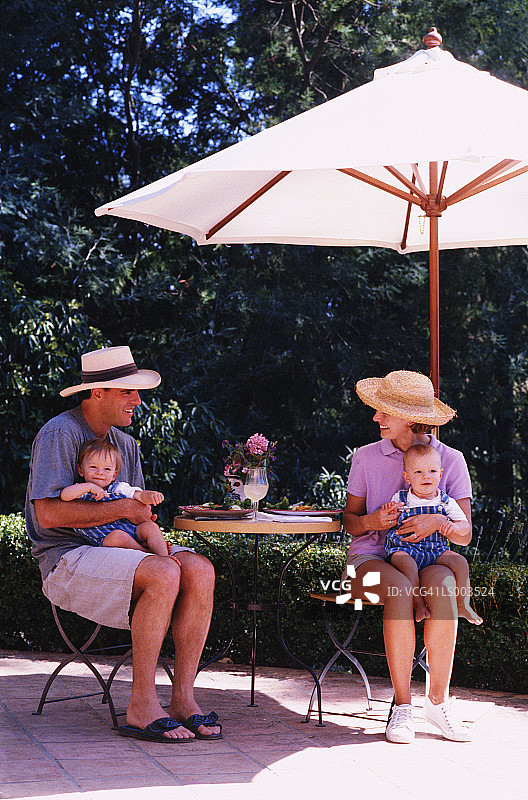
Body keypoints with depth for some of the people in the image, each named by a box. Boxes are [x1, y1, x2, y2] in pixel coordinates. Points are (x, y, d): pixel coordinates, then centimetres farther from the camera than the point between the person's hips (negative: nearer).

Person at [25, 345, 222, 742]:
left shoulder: (126, 443, 19)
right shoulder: (59, 434, -8)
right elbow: (48, 515, -19)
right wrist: (122, 509, -14)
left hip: (119, 552, 8)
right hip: (67, 560, -8)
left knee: (199, 569, -20)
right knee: (163, 575, -33)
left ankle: (183, 698, -18)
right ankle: (142, 707, -24)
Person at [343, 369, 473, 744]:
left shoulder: (451, 459, 1)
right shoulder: (367, 457, 4)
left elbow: (464, 536, 0)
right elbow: (350, 519, 10)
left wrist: (437, 522, -22)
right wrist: (372, 521, -13)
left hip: (429, 558, 0)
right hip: (372, 557, 0)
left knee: (442, 587, -36)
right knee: (400, 590, -36)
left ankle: (438, 698, -22)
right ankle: (402, 705, -27)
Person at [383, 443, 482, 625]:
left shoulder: (446, 502, 7)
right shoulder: (399, 499, 5)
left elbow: (466, 527, 8)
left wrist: (454, 526, -15)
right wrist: (387, 512, -11)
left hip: (437, 550, 2)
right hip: (405, 549, -2)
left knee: (460, 562, -20)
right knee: (406, 563, -35)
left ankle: (462, 605, -9)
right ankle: (419, 604, -29)